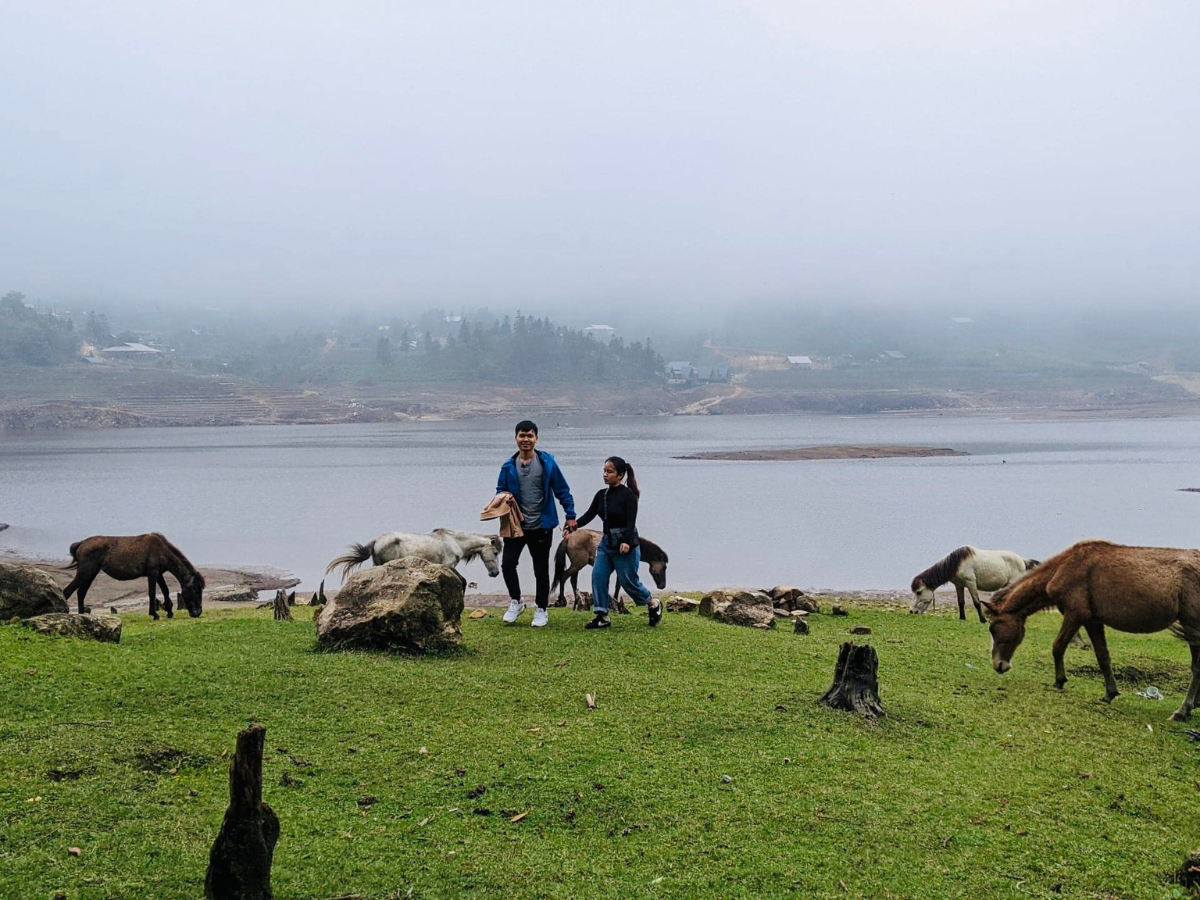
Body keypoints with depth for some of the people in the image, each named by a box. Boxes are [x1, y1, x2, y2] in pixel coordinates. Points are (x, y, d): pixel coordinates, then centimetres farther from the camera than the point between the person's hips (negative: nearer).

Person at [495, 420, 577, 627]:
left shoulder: (547, 462, -6)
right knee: (508, 563, -9)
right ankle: (516, 601, 14)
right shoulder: (509, 466, 0)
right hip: (515, 525, 1)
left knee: (541, 569, 9)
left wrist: (570, 516, -3)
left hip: (542, 526, -1)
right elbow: (500, 491, 11)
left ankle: (541, 610, 24)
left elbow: (562, 490, 0)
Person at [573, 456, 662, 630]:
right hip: (606, 543, 7)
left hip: (625, 546, -7)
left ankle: (654, 604, 26)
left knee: (629, 581, 1)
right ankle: (602, 617, 0)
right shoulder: (601, 495, 7)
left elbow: (631, 522, -19)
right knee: (598, 576, -6)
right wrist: (574, 525, -15)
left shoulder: (628, 495, -12)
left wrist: (626, 542, -33)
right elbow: (589, 515, 2)